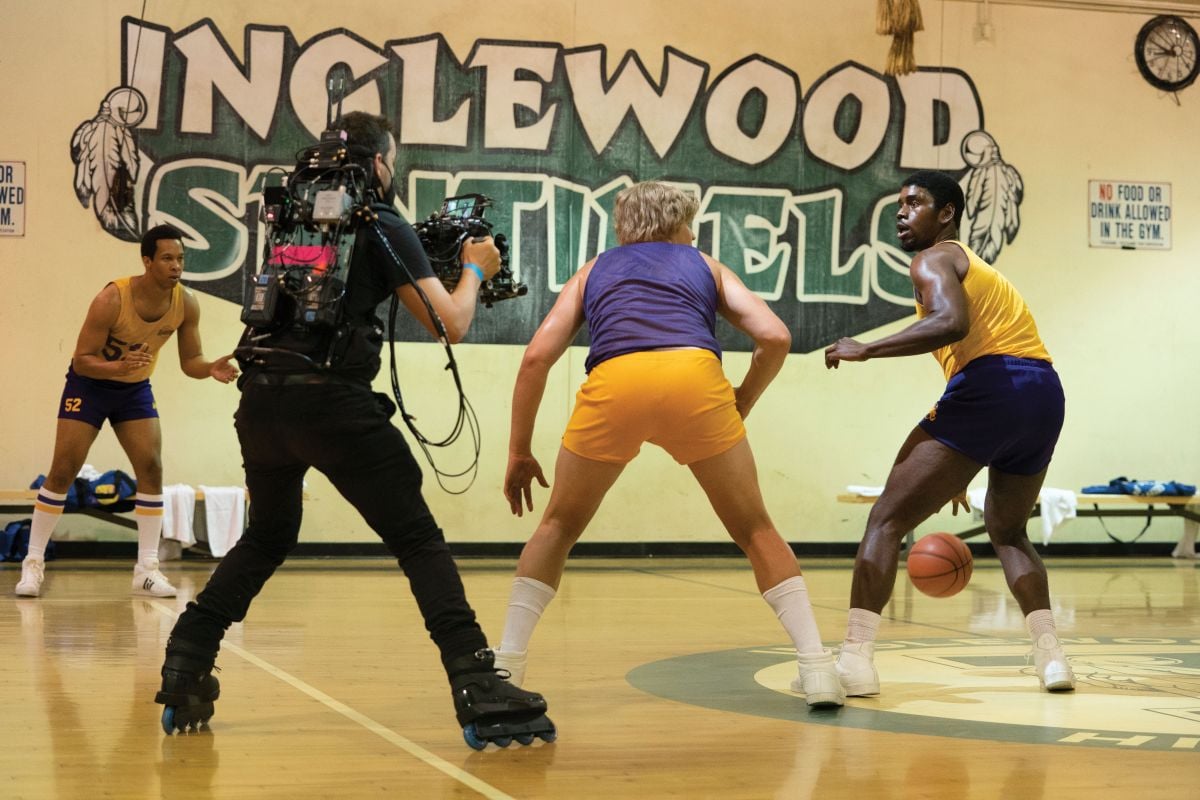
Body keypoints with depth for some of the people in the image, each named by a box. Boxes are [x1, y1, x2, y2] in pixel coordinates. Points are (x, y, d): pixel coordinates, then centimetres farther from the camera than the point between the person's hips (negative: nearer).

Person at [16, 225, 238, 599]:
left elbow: (190, 360, -5)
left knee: (151, 469, -8)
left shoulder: (187, 304, -16)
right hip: (89, 382, -4)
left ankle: (146, 569, -2)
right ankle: (34, 563, 6)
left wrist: (211, 368, -28)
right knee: (62, 472, -5)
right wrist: (120, 366, -43)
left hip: (136, 388, 4)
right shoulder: (112, 299, -30)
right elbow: (81, 360, -24)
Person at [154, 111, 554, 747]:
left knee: (266, 538, 25)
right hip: (331, 400, -6)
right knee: (418, 541, -2)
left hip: (261, 398, 6)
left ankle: (183, 671, 18)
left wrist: (415, 255, 35)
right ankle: (478, 690, -12)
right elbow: (450, 324, 0)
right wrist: (475, 271, 20)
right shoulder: (382, 227, 2)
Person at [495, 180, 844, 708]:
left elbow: (537, 356, 20)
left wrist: (519, 453, 24)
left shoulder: (593, 271, 33)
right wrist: (740, 405, 31)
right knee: (755, 531, 17)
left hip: (614, 384, 1)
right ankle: (817, 670, 9)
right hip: (695, 376, 0)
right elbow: (775, 338, 17)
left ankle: (504, 669, 17)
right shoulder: (706, 267, 32)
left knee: (557, 529, 23)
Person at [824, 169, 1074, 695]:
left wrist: (866, 350, -12)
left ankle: (855, 659, -13)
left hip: (990, 387, -8)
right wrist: (960, 472, 38)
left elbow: (952, 322, -17)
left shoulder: (934, 258, 5)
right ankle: (1050, 655, 14)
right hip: (1045, 395, 8)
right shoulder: (980, 269, 33)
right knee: (1007, 530, 28)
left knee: (887, 520, -2)